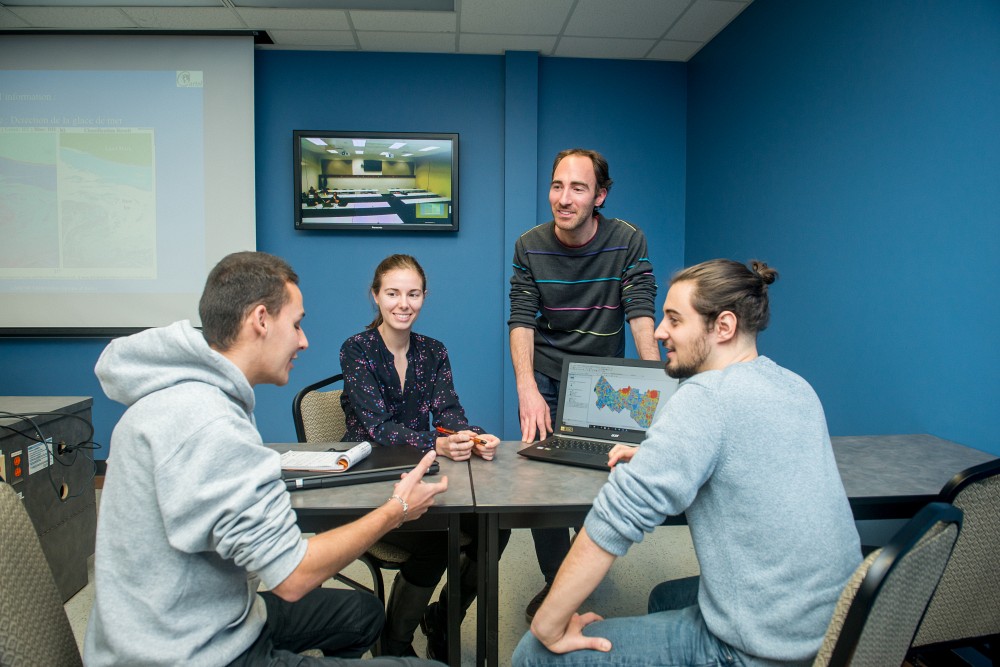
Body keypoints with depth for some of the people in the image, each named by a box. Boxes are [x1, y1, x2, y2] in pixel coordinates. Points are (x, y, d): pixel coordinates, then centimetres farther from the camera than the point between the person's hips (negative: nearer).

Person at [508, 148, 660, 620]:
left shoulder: (628, 241, -10)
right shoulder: (529, 247, -7)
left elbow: (641, 313, -17)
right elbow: (521, 321, -12)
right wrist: (527, 389, -27)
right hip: (546, 377, 1)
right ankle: (555, 580, 15)